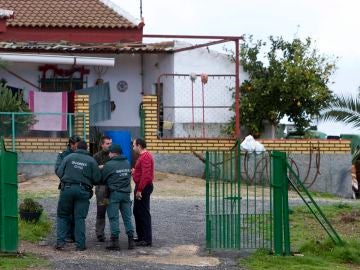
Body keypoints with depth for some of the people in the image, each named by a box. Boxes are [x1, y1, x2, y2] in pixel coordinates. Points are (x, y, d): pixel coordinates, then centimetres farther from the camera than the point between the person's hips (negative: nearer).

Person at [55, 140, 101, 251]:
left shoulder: (69, 157, 3)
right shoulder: (91, 160, 3)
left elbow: (59, 172, 1)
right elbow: (97, 178, 0)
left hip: (67, 189, 0)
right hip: (83, 191, 0)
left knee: (63, 216, 11)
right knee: (80, 218, 5)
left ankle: (60, 241, 2)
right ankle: (80, 244, 3)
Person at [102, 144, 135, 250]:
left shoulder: (109, 165, -7)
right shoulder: (127, 163, 10)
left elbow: (102, 179, 0)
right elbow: (129, 176, 12)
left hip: (114, 193, -5)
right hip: (126, 193, 5)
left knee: (113, 218, 0)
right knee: (127, 217, 10)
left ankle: (115, 241, -3)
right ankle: (131, 241, 9)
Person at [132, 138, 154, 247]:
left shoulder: (145, 157, -18)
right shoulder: (143, 156, 16)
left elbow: (146, 175, -25)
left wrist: (139, 190, -25)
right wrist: (134, 171, 7)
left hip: (143, 188, -11)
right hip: (141, 187, 11)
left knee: (144, 213, -8)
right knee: (137, 212, 16)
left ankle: (147, 239, -5)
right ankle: (141, 237, 24)